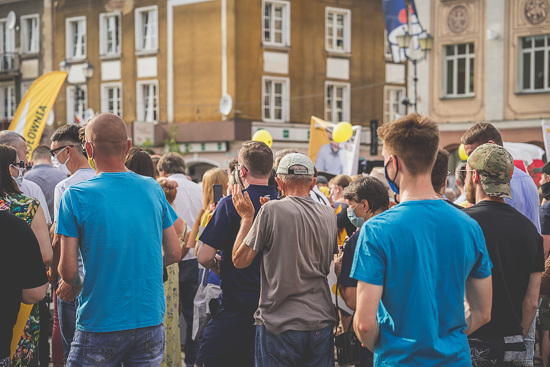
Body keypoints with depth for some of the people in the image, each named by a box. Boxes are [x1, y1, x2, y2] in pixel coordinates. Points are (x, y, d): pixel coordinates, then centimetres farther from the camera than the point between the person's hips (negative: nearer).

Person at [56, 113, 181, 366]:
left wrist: (76, 283, 9)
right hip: (151, 322, 4)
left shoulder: (75, 196, -11)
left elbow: (68, 271, -12)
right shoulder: (153, 189, 1)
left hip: (99, 324, -3)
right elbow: (173, 254, 7)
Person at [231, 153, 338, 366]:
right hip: (321, 322, 4)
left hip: (279, 324, -4)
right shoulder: (329, 215, 5)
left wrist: (247, 217, 7)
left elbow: (240, 260, -6)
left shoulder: (271, 210, -10)